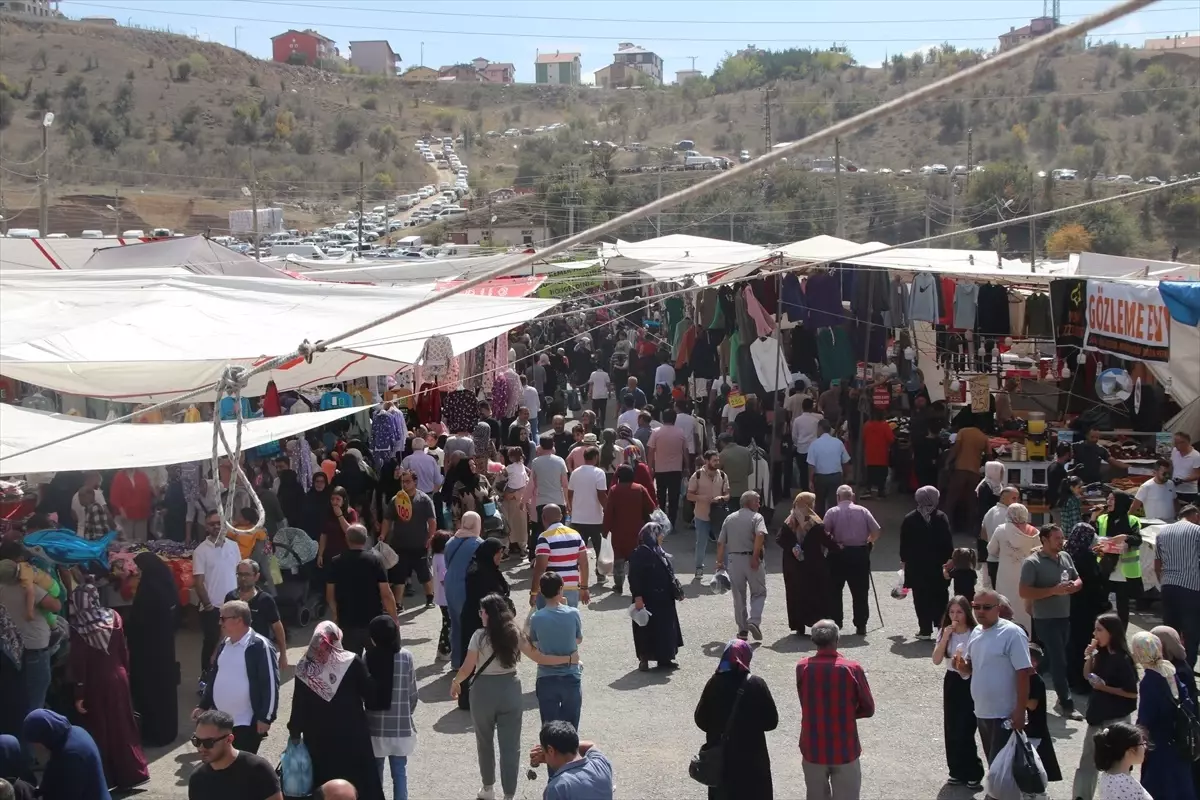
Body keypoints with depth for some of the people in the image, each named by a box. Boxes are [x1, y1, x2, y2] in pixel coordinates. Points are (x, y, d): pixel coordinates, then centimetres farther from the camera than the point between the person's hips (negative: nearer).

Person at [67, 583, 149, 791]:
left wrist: (79, 693, -10)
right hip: (117, 677, 3)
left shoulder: (77, 627, -16)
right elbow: (123, 650, 2)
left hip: (94, 683, -3)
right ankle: (132, 773, 16)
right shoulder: (113, 617, -5)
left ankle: (104, 778, 14)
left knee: (98, 730, 9)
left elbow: (78, 662, -14)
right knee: (122, 726, 13)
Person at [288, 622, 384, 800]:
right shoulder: (352, 663, -14)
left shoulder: (304, 668, -7)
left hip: (319, 738, 2)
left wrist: (295, 732, 9)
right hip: (352, 735, -2)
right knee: (359, 781, 11)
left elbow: (298, 705, -2)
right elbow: (370, 694, -10)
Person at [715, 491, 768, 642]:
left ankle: (742, 629, 13)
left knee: (738, 596, 12)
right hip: (752, 559, -4)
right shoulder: (756, 517, -3)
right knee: (759, 593, 8)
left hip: (734, 559, 4)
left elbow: (720, 542, 10)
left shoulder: (729, 518, 13)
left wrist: (719, 561, 16)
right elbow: (760, 535, -22)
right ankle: (754, 621, -11)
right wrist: (755, 556, -20)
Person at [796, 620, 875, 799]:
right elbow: (868, 709, -3)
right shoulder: (852, 669, -13)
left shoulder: (802, 667, -8)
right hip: (844, 750, -2)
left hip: (813, 749, 2)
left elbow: (805, 703, 4)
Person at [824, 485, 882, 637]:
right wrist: (869, 542, 18)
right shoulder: (862, 511, 1)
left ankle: (835, 623, 8)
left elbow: (824, 532, -9)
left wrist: (832, 543, 8)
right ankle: (861, 626, 8)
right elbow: (876, 531, 0)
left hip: (838, 554, -1)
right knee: (860, 592, 8)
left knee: (835, 591, 9)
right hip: (860, 553, 1)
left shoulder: (832, 512, -3)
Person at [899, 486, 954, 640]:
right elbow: (948, 542, -5)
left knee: (921, 599, 3)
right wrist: (948, 561, 2)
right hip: (939, 565, 0)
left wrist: (904, 560, 12)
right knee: (940, 598, 10)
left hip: (916, 565, 0)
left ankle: (925, 630, 1)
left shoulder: (909, 519, -5)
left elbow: (904, 543, 1)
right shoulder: (942, 518, -6)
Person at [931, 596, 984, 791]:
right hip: (951, 681, 5)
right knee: (951, 729, 7)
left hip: (970, 683, -5)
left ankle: (973, 774, 6)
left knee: (965, 730, -8)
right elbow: (936, 660, -9)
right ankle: (958, 771, 21)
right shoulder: (944, 632, 1)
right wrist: (946, 637, -17)